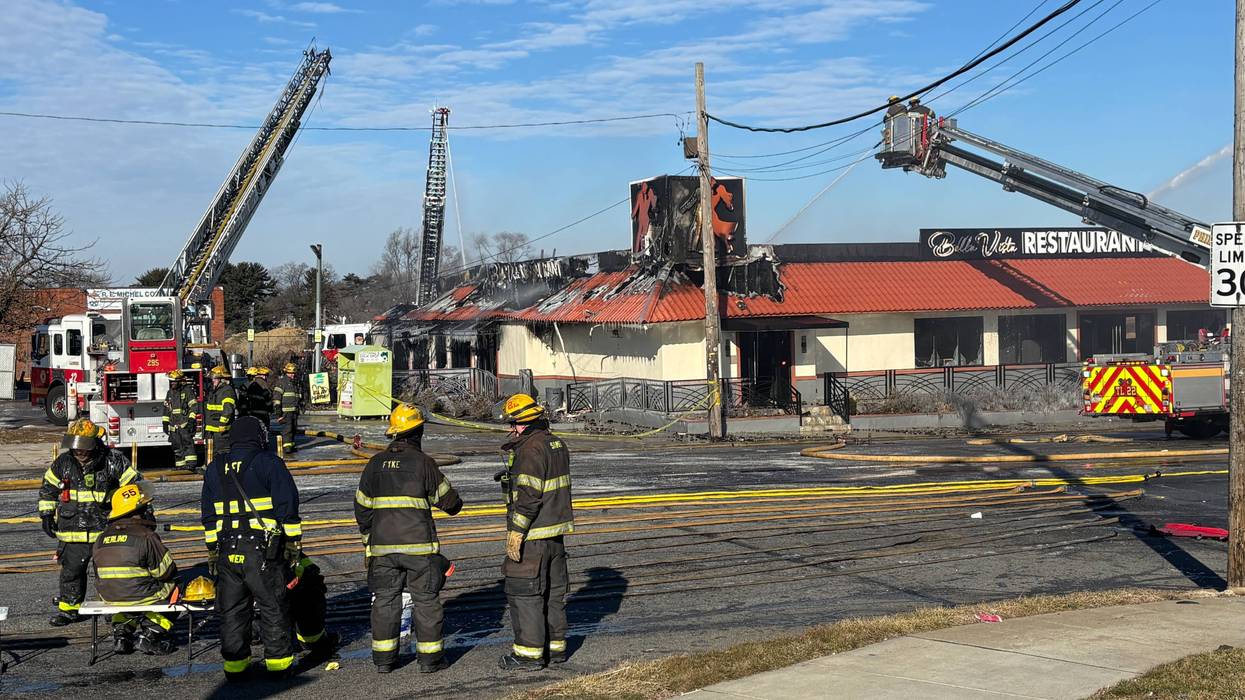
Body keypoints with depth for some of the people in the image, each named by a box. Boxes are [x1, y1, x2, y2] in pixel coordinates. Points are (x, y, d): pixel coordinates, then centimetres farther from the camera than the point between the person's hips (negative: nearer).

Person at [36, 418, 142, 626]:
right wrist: (46, 515, 10)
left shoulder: (113, 461, -9)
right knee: (71, 570, 9)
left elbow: (136, 484, -2)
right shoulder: (63, 463, 1)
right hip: (72, 530, 3)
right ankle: (69, 609, 24)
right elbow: (48, 487, 16)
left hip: (106, 529, -3)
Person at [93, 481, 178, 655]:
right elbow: (167, 572, -10)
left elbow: (100, 576, 14)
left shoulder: (102, 538, 6)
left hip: (109, 598, 6)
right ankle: (149, 634, 8)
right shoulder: (146, 536, -14)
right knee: (172, 588, 17)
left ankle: (121, 633, 20)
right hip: (140, 596, -6)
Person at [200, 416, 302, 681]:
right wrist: (294, 541, -2)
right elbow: (287, 505, -8)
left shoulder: (215, 468, 13)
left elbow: (209, 514, 17)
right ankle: (278, 661, 8)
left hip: (227, 549, 4)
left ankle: (234, 664, 14)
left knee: (232, 610, 11)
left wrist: (212, 550, 22)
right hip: (263, 550, -4)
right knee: (274, 607, 5)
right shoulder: (268, 462, -3)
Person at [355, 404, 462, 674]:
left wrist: (368, 536, 23)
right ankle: (429, 657, 8)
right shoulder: (422, 462, -7)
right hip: (418, 544, -4)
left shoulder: (375, 463, 5)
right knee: (425, 600, 5)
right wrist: (456, 505, 22)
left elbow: (362, 506, 9)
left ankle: (383, 659, 13)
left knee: (385, 599, 11)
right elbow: (447, 498, -1)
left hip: (382, 544, 4)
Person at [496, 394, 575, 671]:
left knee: (524, 591, -3)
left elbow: (528, 495, -23)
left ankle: (529, 653, 0)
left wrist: (515, 532, -20)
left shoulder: (530, 449, -18)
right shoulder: (557, 444, 12)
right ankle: (555, 646, 22)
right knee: (553, 590, 15)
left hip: (532, 534, -10)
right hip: (556, 530, 10)